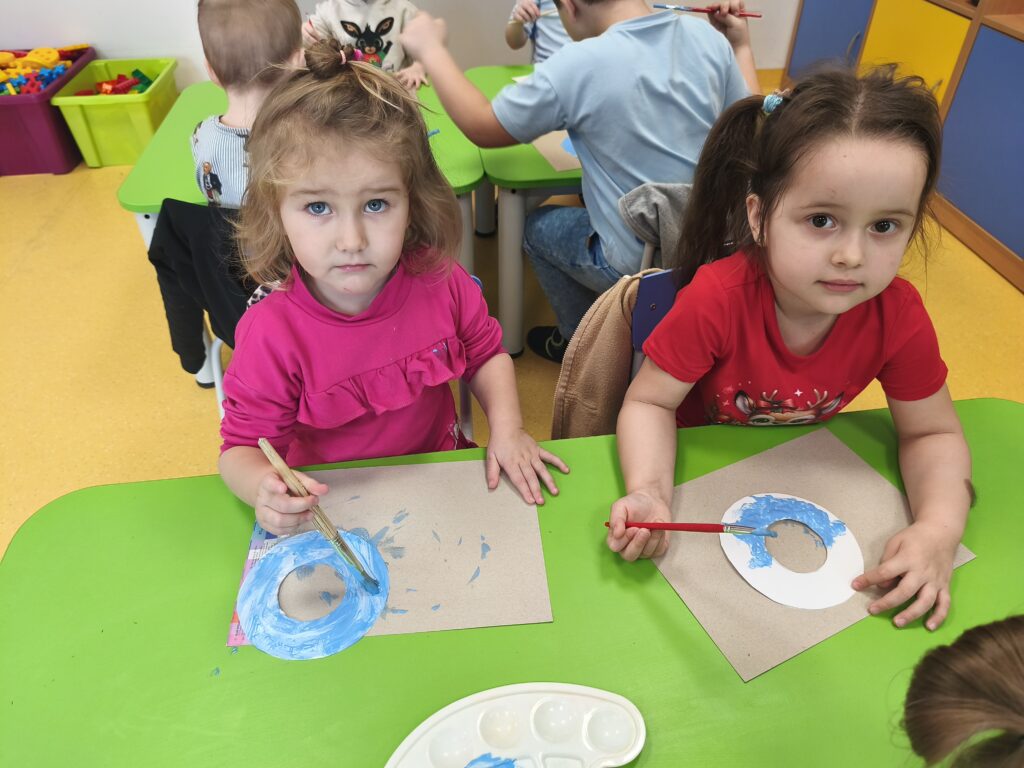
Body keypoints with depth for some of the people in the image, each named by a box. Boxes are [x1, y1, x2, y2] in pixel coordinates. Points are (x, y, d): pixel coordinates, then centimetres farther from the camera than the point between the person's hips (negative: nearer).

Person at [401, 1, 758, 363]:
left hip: (639, 264, -6)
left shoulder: (580, 64, -18)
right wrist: (741, 45, 22)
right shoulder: (708, 36, -4)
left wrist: (430, 48, 6)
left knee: (537, 226, 21)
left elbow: (482, 128, -6)